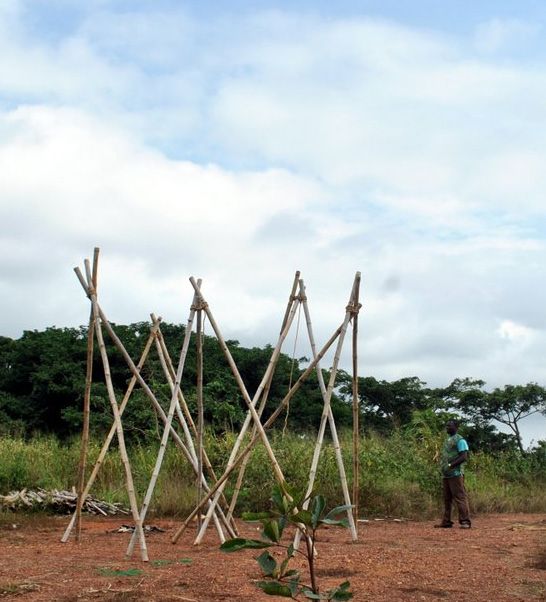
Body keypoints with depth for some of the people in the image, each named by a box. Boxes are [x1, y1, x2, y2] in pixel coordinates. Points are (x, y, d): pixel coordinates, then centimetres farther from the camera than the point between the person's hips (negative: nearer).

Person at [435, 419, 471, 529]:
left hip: (455, 474, -9)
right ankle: (446, 522, 14)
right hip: (445, 475, 9)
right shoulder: (447, 440, 20)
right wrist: (442, 466, 9)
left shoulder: (459, 440, -7)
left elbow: (464, 457, -15)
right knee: (447, 499, 10)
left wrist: (450, 465, -19)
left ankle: (465, 521, -8)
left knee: (460, 498, -9)